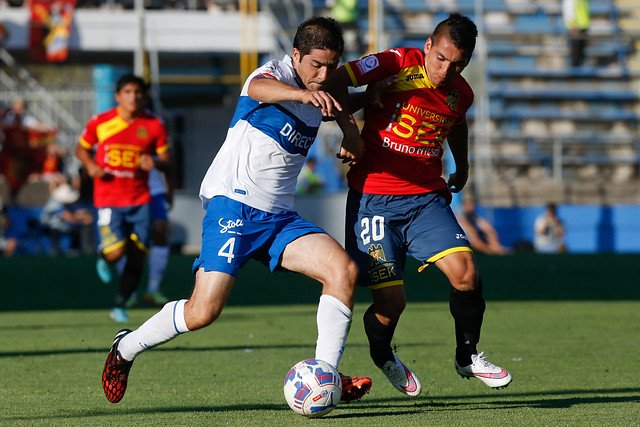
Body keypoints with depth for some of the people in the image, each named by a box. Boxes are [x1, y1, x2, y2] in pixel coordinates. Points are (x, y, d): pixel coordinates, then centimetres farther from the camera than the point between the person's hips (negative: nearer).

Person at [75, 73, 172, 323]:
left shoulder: (154, 125, 0)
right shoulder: (100, 123, -3)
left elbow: (166, 160, 5)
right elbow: (81, 148, 11)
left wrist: (155, 163, -18)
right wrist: (91, 166, -9)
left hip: (139, 201, 2)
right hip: (108, 199, -2)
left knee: (137, 257, 0)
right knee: (116, 253, -16)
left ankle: (119, 306, 19)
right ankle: (103, 255, 23)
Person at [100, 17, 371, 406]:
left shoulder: (322, 95, 12)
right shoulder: (275, 73, -10)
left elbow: (337, 107, 39)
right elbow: (258, 88, -38)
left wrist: (352, 136, 17)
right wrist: (302, 94, -59)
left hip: (279, 217, 7)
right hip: (233, 204, -7)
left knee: (345, 270, -15)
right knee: (203, 311, -15)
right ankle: (127, 348, 11)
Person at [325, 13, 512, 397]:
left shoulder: (461, 94, 4)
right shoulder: (399, 64, -11)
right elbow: (336, 81, -12)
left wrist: (462, 168, 39)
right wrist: (349, 129, -21)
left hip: (427, 197, 4)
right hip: (373, 198, -4)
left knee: (466, 273, -16)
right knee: (390, 301, -7)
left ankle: (467, 357, 8)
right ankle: (382, 356, 28)